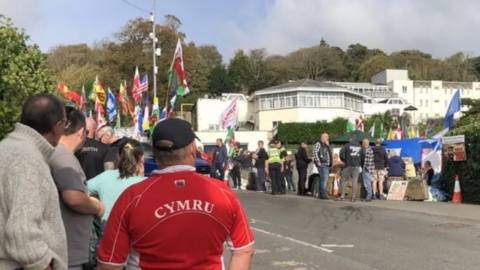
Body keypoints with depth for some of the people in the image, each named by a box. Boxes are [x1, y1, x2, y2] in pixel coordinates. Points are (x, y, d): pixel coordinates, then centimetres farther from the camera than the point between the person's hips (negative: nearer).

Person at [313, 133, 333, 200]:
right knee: (324, 180, -15)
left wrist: (327, 145, 10)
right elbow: (315, 153, -17)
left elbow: (330, 153, 19)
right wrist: (318, 162, -19)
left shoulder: (326, 145, 23)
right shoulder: (318, 144, -5)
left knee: (322, 180, 11)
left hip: (327, 165, 9)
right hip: (322, 165, -9)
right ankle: (323, 194, -16)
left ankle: (320, 194, 14)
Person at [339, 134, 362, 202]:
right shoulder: (360, 147, 8)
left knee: (344, 180, 7)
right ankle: (353, 198, -1)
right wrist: (360, 164, 15)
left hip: (348, 165, -3)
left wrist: (343, 160, 2)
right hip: (357, 166, 3)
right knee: (355, 181, 2)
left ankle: (342, 196, 0)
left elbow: (341, 153, -14)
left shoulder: (347, 145, -5)